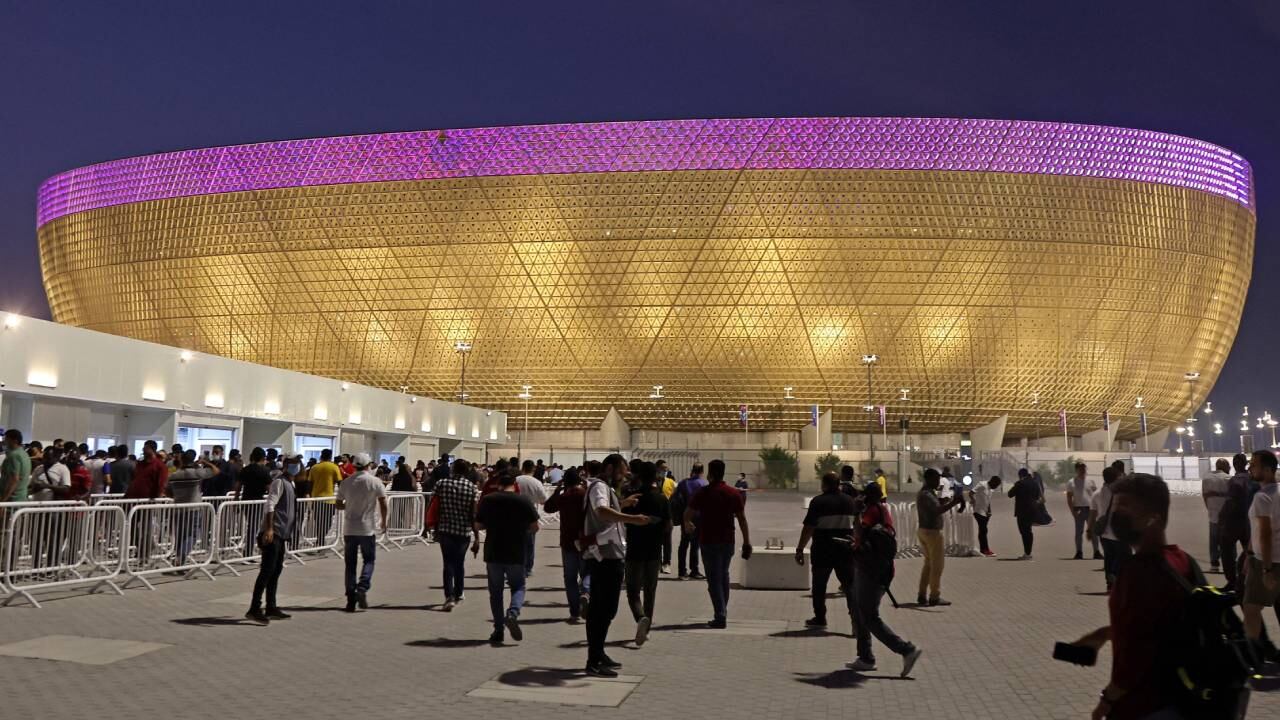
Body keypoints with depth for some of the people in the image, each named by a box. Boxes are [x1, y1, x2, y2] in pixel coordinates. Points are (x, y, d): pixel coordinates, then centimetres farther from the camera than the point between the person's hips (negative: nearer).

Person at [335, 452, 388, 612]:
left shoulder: (346, 482, 2)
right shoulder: (375, 482, -6)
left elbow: (337, 505, 6)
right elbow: (383, 504, -8)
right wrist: (384, 522, 4)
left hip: (349, 529, 3)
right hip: (367, 528, -3)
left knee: (350, 564, 8)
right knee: (369, 560, 9)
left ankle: (351, 600, 8)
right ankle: (362, 588, -12)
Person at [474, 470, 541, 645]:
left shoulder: (487, 500, -1)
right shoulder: (525, 501, -3)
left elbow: (478, 526, 3)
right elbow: (534, 527, 0)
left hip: (493, 553, 1)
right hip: (516, 554, -1)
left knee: (495, 592, 12)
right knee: (518, 587, 14)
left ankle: (498, 630, 10)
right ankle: (513, 613, -13)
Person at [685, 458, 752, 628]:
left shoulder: (703, 493, -8)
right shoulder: (734, 494, 1)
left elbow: (687, 514, -5)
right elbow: (742, 519, -1)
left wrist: (687, 524, 18)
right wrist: (747, 542, 4)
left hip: (709, 541, -4)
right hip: (728, 541, 4)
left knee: (714, 579, -1)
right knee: (724, 576, 19)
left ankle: (720, 617, -9)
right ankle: (722, 612, 27)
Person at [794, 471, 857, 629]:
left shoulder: (818, 502, -10)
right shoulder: (850, 501, 6)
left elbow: (808, 528, -14)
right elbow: (858, 525, 15)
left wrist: (800, 549, -9)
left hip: (823, 550, -4)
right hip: (845, 549, 4)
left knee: (819, 585, 11)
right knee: (850, 584, 6)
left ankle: (819, 618, 19)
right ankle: (856, 618, -6)